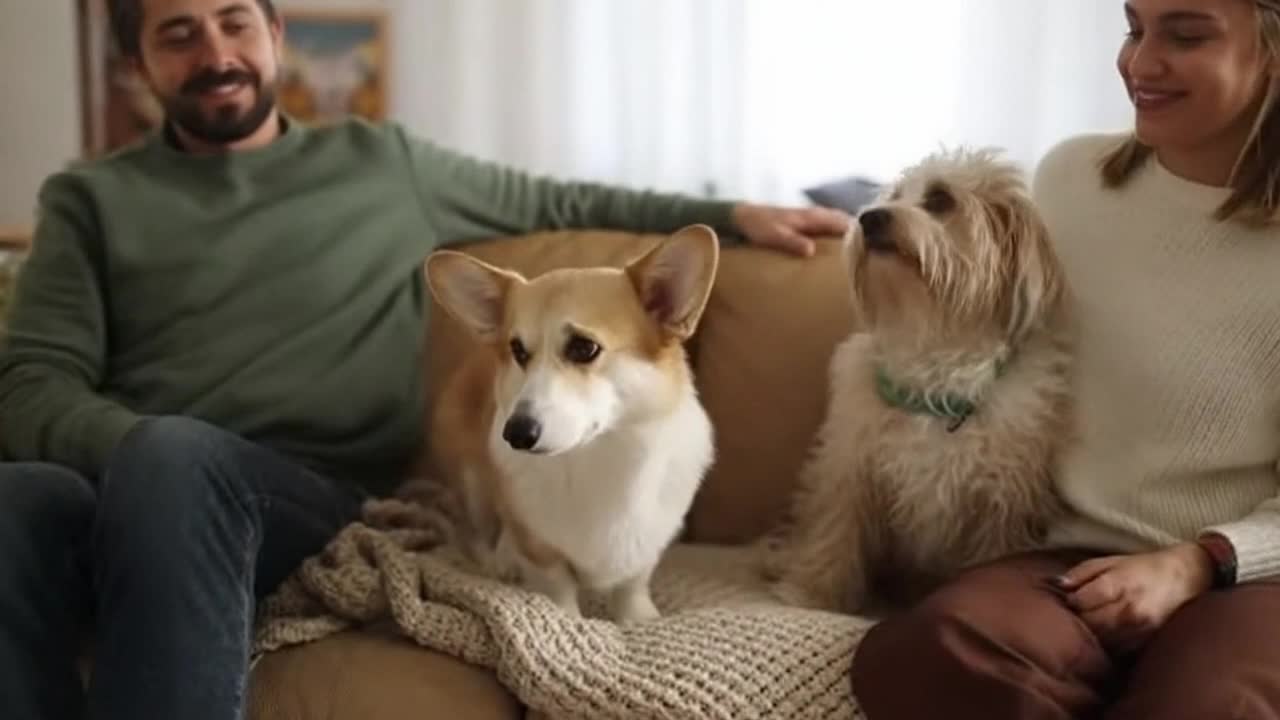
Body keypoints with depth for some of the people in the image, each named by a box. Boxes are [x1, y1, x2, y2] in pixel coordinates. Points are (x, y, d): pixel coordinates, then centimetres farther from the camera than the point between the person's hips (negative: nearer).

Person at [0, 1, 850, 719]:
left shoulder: (382, 162, 20)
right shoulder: (91, 199, 17)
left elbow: (559, 203, 30)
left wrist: (730, 215, 20)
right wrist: (138, 448, -15)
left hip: (322, 497, 0)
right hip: (129, 478, 1)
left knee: (173, 462, -38)